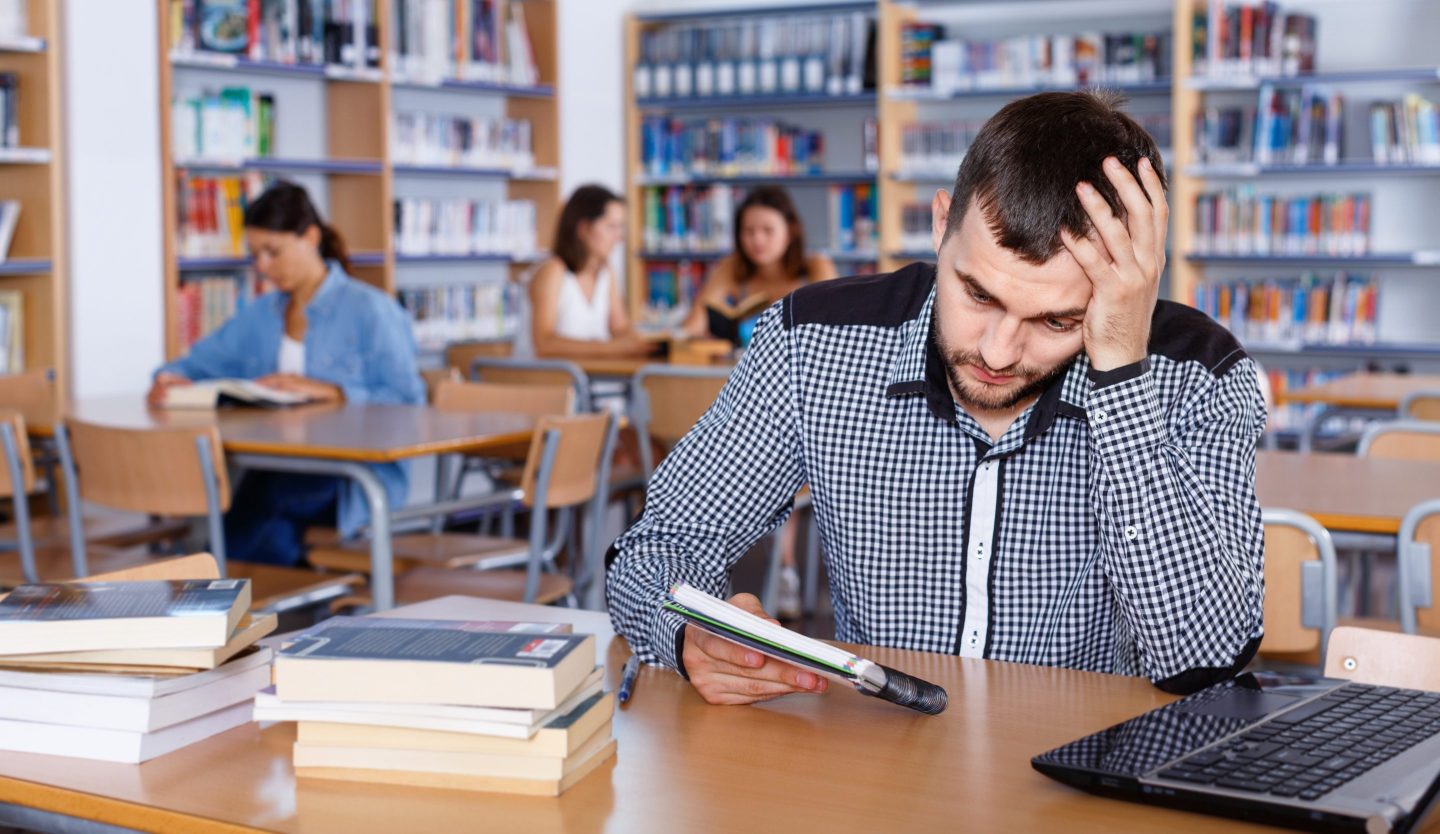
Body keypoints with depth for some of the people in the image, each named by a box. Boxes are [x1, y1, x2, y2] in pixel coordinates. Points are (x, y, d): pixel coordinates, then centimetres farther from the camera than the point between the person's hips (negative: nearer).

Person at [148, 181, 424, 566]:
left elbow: (408, 402, -7)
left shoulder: (371, 310, 1)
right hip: (278, 473, 4)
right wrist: (172, 377, -2)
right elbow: (200, 363, 22)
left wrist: (327, 391, -18)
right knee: (273, 535, -33)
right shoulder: (260, 315, 22)